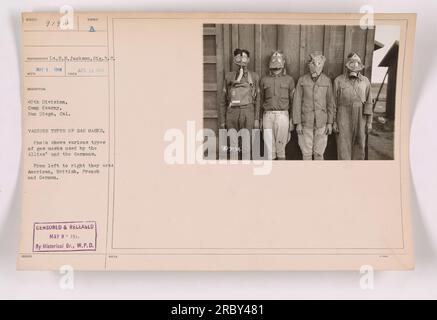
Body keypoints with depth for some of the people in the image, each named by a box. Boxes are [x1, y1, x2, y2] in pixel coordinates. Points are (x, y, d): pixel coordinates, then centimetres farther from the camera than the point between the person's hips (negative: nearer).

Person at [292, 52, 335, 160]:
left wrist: (330, 123, 2)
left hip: (321, 123, 1)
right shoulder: (302, 80, -2)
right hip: (306, 122, -1)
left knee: (319, 152, 8)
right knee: (306, 153, 6)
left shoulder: (327, 81, 0)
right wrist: (298, 123, -5)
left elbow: (330, 103, 5)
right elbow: (297, 102, -1)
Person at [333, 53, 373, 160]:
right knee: (344, 148, -2)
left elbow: (368, 102, 5)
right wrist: (334, 122, -3)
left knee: (360, 148, 10)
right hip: (344, 118, -2)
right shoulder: (339, 81, -5)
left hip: (360, 119, 3)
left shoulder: (365, 81, 1)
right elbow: (334, 103, -1)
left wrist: (369, 122, 3)